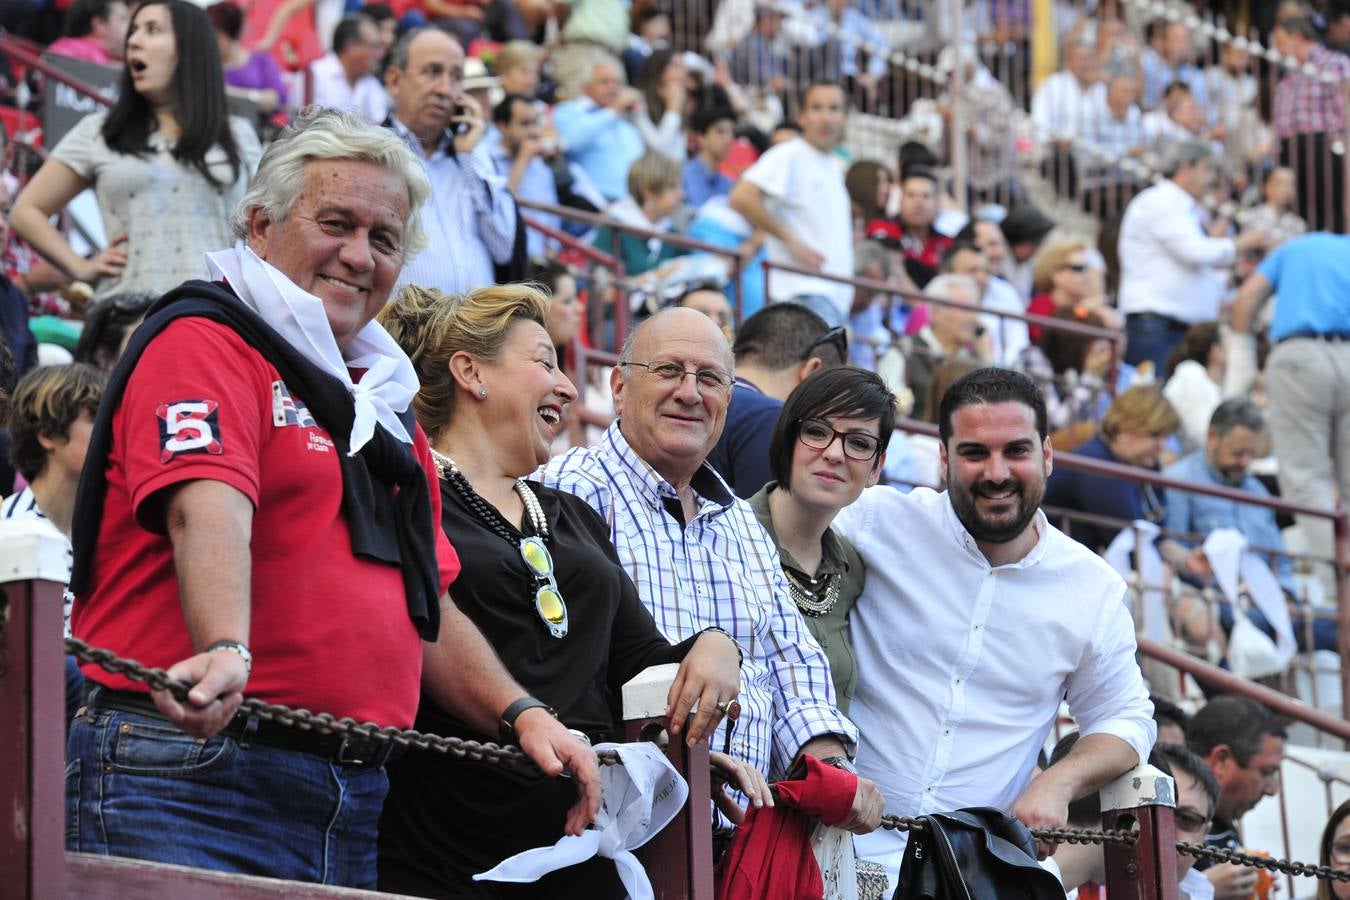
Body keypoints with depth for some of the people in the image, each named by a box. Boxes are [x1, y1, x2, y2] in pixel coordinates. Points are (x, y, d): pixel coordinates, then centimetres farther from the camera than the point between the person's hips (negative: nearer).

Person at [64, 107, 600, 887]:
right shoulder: (205, 342, -1)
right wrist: (227, 652, -37)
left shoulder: (387, 400, 25)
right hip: (191, 775, -8)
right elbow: (206, 507, -21)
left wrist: (519, 713, 14)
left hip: (355, 794, 8)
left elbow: (427, 603, 29)